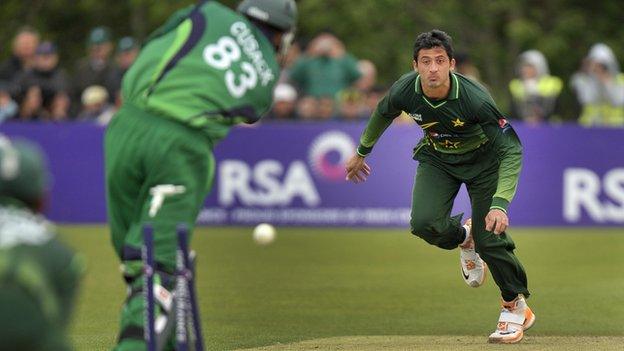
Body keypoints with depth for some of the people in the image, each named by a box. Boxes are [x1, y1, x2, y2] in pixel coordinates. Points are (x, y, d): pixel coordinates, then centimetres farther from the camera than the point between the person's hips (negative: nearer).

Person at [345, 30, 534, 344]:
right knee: (424, 224, -21)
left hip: (482, 158, -3)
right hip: (436, 158, 3)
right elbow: (383, 114, 2)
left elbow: (511, 150, -33)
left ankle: (516, 305, 12)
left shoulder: (474, 99, -35)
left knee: (489, 237, -14)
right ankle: (462, 237, 16)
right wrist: (362, 152, 17)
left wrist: (500, 203, -44)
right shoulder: (404, 91, -23)